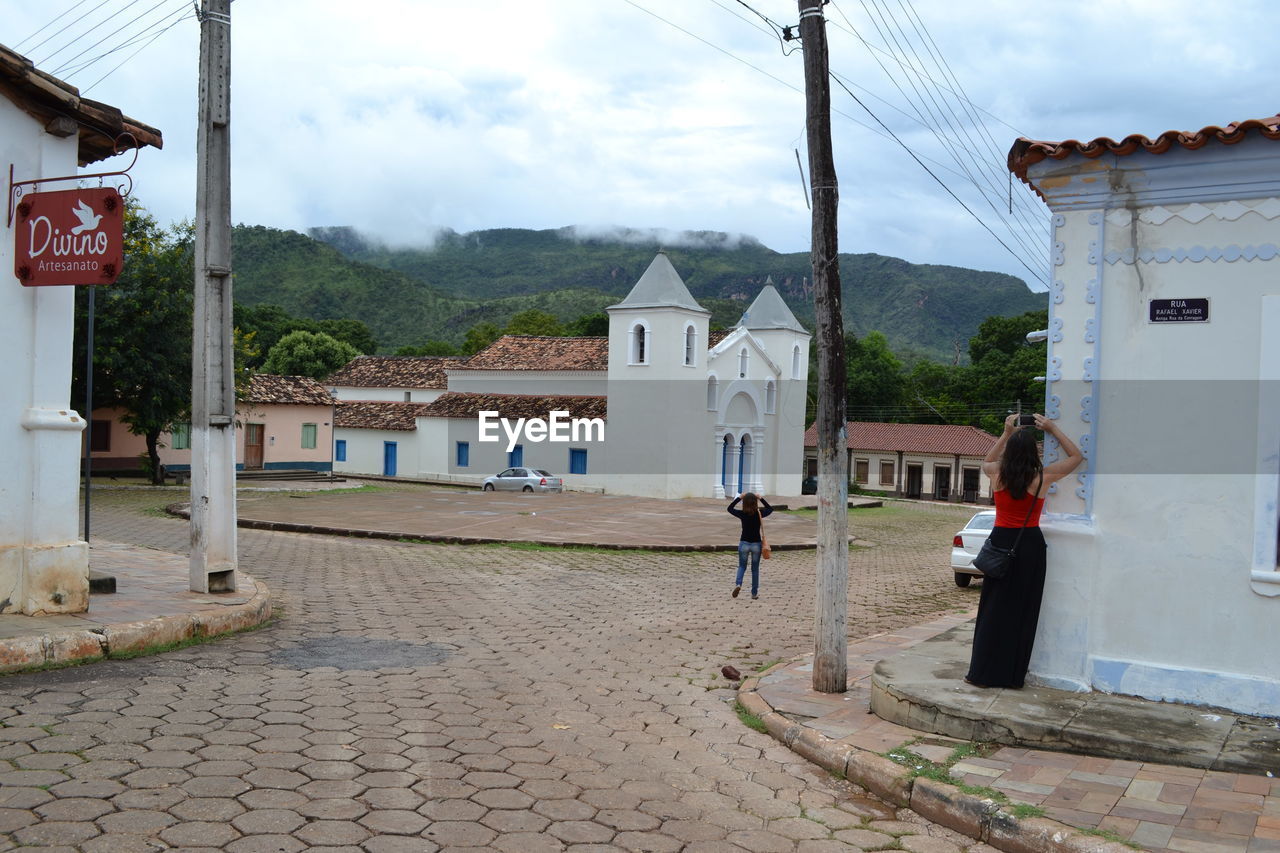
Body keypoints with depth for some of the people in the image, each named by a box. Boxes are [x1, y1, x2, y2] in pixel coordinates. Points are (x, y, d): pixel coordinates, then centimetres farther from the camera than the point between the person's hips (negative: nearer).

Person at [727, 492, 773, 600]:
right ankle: (754, 593, 17)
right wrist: (761, 498, 12)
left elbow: (730, 508, 7)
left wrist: (739, 498, 9)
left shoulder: (742, 514, -11)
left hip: (744, 543, 0)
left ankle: (738, 584, -13)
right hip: (756, 544, 0)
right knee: (755, 569, 13)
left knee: (742, 566, 14)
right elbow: (770, 509, 12)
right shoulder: (760, 513, -9)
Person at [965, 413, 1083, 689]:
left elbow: (986, 461, 22)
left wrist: (1006, 434, 19)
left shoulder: (997, 474, -5)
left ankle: (983, 673, 8)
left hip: (1001, 542, 1)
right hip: (1030, 545, -1)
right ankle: (1013, 673, 12)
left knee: (994, 609, 7)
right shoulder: (1043, 477, -9)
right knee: (1023, 610, 7)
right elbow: (1076, 456, 8)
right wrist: (1053, 429, 9)